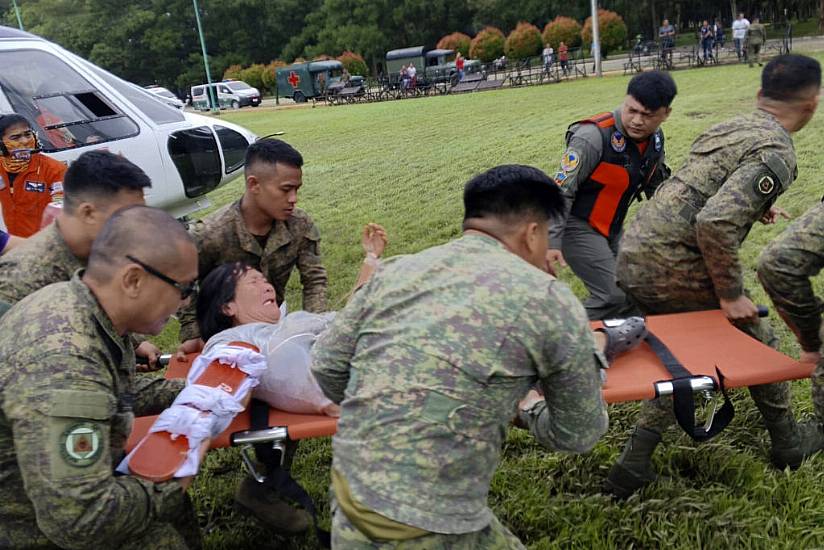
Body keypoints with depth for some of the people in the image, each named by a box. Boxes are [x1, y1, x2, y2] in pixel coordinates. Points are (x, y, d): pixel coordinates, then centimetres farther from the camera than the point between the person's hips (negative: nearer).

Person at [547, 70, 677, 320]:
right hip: (577, 225, -8)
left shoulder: (655, 138, 0)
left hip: (612, 228, 8)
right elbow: (561, 191, -25)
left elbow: (656, 187, 17)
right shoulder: (594, 136, -26)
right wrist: (552, 242, -30)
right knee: (616, 296, -15)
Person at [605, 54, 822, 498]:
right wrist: (731, 295, -15)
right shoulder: (777, 154, -13)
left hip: (631, 256, 8)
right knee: (756, 341, 17)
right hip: (671, 269, -8)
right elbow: (714, 223, -26)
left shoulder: (728, 128, 14)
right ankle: (787, 444, 37)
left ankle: (633, 468, 21)